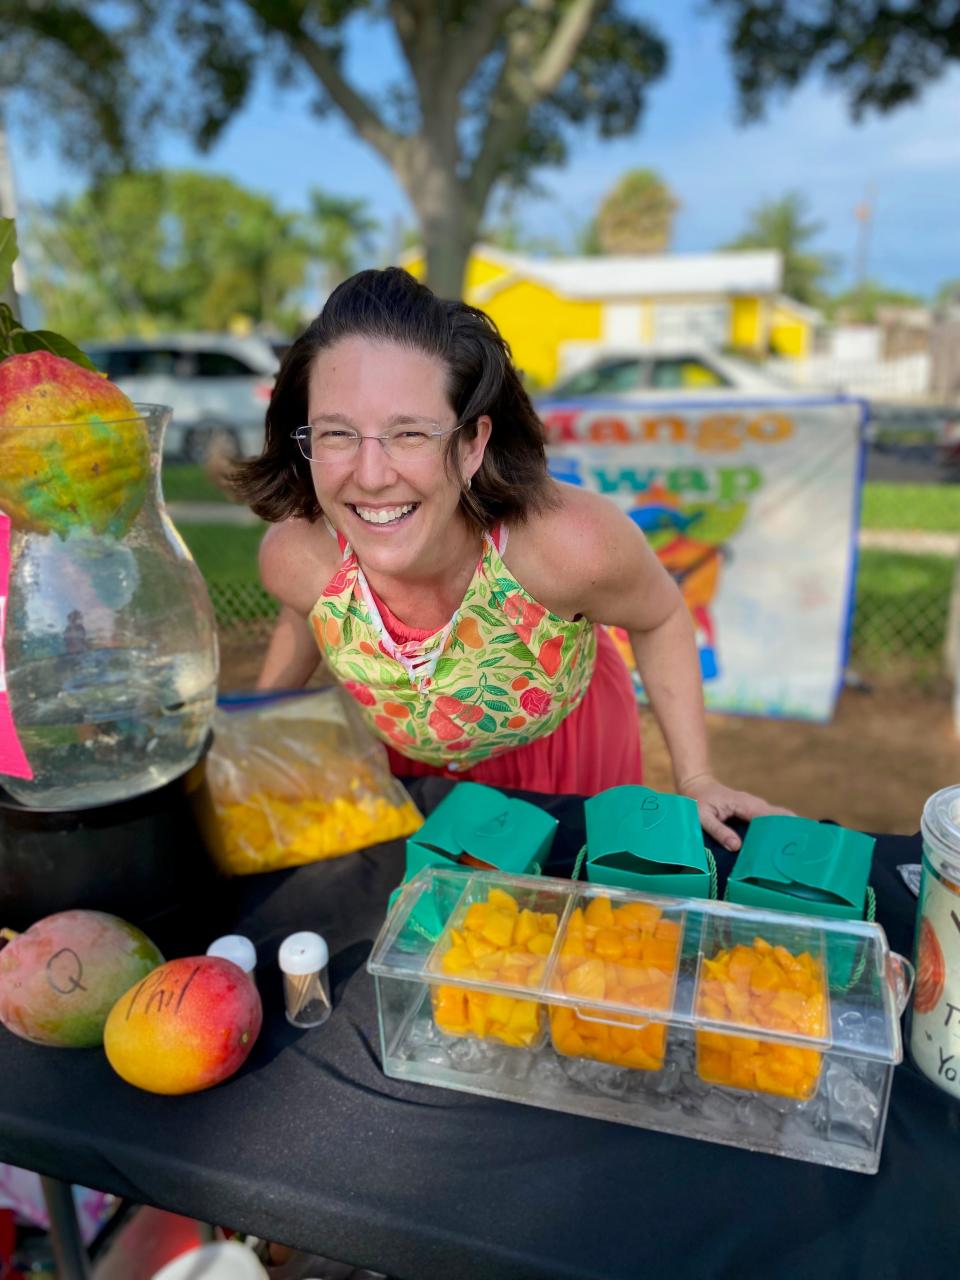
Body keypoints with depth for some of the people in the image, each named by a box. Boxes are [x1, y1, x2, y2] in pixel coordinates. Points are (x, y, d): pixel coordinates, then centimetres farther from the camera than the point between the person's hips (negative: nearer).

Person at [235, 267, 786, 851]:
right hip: (409, 762, 2)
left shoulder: (571, 541, -39)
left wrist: (695, 779, -13)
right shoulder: (295, 557, -31)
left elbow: (661, 618, -16)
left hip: (569, 752, -1)